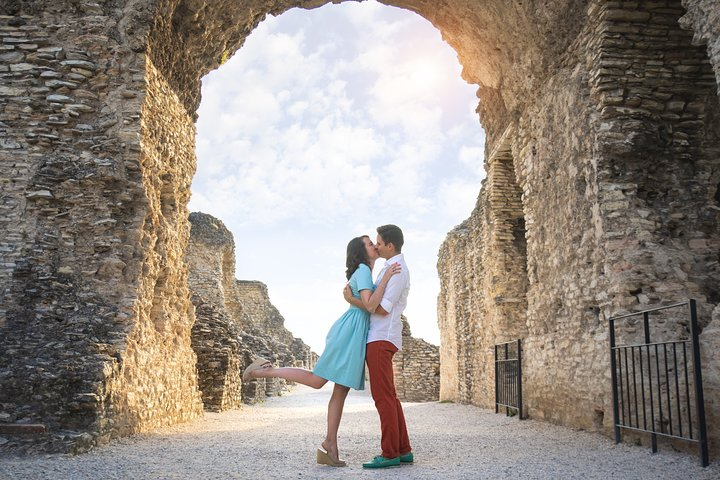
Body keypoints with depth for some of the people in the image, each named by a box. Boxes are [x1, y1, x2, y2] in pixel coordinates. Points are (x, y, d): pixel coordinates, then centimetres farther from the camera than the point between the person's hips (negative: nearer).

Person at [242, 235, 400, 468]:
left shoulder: (364, 272, 23)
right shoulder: (363, 270, -7)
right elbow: (370, 305, -19)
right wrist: (386, 277, -20)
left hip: (357, 335, 9)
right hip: (351, 331, -9)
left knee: (341, 391, 4)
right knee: (316, 380, -9)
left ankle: (330, 446, 5)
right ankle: (265, 370, 1)